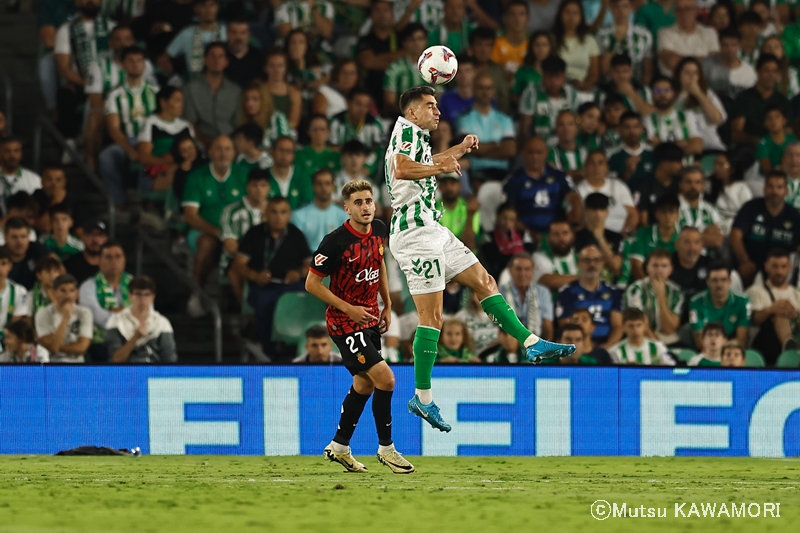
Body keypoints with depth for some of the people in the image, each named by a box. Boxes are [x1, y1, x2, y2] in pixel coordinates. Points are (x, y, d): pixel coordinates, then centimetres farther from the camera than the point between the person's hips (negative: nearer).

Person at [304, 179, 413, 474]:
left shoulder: (379, 230, 0)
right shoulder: (335, 241, -21)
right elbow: (312, 283, -16)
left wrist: (387, 305, 16)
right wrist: (349, 309, -19)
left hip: (370, 317, 8)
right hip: (345, 323, -8)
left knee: (364, 384, 16)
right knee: (385, 378, -15)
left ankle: (339, 447, 31)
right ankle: (386, 448, -1)